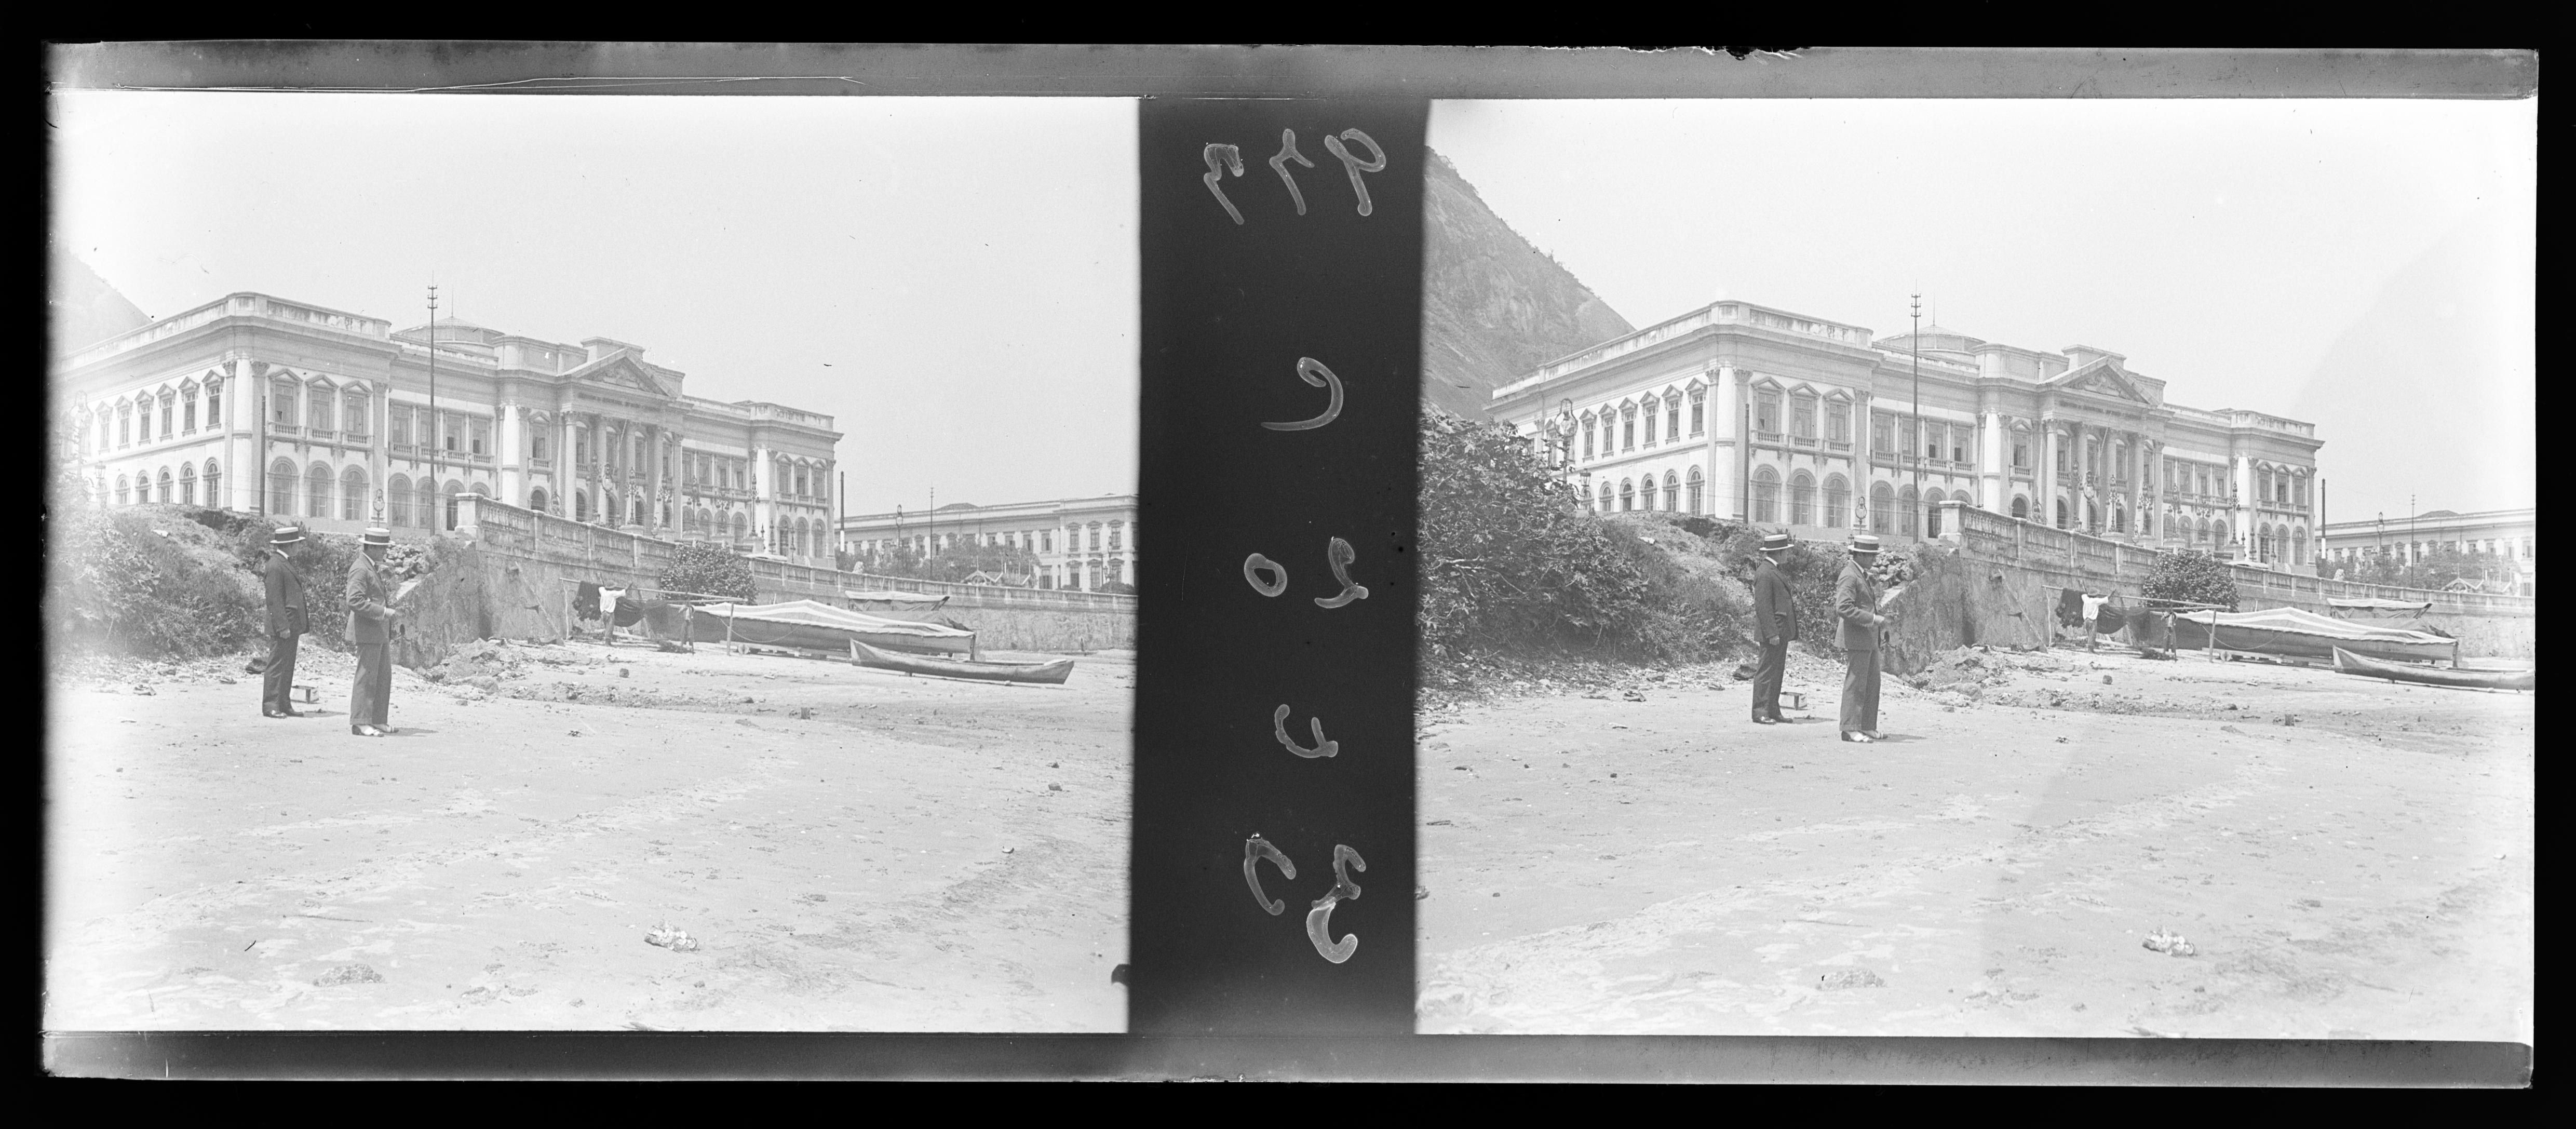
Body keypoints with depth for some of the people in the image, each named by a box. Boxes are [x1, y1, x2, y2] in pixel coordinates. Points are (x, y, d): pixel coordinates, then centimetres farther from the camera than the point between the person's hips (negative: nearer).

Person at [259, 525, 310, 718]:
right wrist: (282, 626, -21)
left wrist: (306, 617, 17)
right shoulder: (275, 566, -14)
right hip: (282, 626, -10)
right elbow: (275, 600, -18)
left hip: (292, 625, 10)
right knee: (277, 665, -6)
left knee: (288, 666, 11)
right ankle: (270, 706, -4)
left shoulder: (287, 563, 17)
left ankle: (284, 705, 15)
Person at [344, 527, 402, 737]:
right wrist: (384, 612, -23)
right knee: (367, 677, -7)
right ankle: (360, 723, -3)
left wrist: (392, 615, 15)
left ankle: (378, 721, 18)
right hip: (367, 631, -10)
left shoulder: (375, 568, 17)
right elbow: (355, 600, -23)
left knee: (384, 678, 12)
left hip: (381, 632, 10)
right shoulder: (360, 569, -14)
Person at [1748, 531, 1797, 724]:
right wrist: (1772, 634, -22)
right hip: (1773, 630, -10)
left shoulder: (1773, 570, 15)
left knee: (1777, 672, 13)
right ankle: (1760, 713, -3)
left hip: (1781, 631, 11)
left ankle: (1773, 712, 18)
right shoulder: (1765, 573, -17)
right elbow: (1762, 607, -21)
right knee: (1766, 672, -6)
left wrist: (1791, 605, 11)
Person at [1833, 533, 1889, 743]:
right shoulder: (1850, 576, -15)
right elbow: (1844, 608, -25)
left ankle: (1867, 728, 19)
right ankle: (1850, 729, -2)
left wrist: (1880, 624, 15)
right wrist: (1873, 619, -22)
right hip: (1856, 639, -10)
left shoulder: (1864, 575, 17)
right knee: (1855, 685, -6)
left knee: (1872, 685, 13)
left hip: (1870, 639, 10)